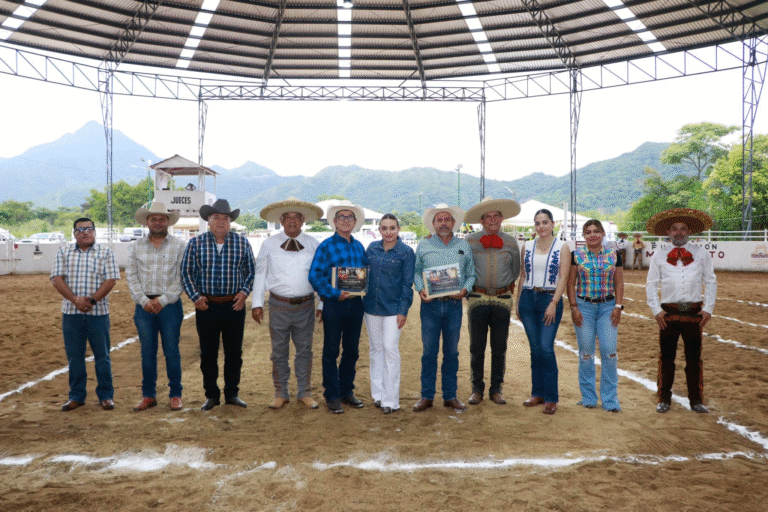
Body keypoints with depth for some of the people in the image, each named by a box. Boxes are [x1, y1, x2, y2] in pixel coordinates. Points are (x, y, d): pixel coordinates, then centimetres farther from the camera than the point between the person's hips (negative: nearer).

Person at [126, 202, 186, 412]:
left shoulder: (179, 245, 2)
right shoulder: (136, 246, 10)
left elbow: (181, 278, -4)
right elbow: (131, 275, 5)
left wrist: (163, 300, -11)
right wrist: (144, 300, -7)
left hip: (170, 306, -2)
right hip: (144, 306, 2)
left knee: (171, 351, 2)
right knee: (147, 352, 7)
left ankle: (175, 395, 12)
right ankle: (148, 395, 17)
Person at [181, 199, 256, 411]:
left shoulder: (242, 242, 5)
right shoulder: (195, 243, 2)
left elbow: (251, 271, 11)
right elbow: (186, 272, 6)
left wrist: (244, 292, -1)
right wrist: (195, 296, -3)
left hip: (235, 306, 1)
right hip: (206, 306, 0)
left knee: (234, 352, 8)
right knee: (208, 353, 6)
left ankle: (232, 393, 21)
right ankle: (211, 395, 20)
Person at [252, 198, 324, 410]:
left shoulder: (314, 245, 3)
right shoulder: (269, 244, 3)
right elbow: (260, 274, 7)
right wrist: (257, 303, 3)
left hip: (305, 306, 0)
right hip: (279, 305, 0)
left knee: (304, 350, 10)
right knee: (279, 351, 8)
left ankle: (304, 392, 24)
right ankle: (281, 393, 23)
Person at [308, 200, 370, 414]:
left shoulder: (359, 247, 11)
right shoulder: (326, 246, -5)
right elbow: (314, 275, -12)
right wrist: (335, 293, -19)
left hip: (355, 303, 5)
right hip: (334, 303, -5)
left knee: (352, 351, 12)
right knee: (331, 352, 3)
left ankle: (346, 391, 25)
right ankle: (332, 396, 12)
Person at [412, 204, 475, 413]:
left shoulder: (464, 246, 9)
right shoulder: (423, 245, 7)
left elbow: (471, 274, 10)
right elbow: (416, 271, 9)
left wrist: (465, 290, -8)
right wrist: (420, 290, -8)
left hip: (454, 304, 1)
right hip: (430, 304, -1)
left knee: (451, 352, 8)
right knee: (429, 351, 2)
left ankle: (450, 396, 19)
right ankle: (427, 396, 12)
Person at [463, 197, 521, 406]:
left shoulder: (511, 243, 7)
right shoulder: (470, 241, 2)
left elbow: (515, 272, 17)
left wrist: (507, 288, 11)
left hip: (503, 300, 1)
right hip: (477, 300, -1)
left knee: (499, 348, 6)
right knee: (477, 348, 3)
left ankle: (496, 389, 18)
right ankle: (477, 389, 16)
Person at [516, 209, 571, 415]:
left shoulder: (562, 247, 0)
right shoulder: (527, 247, 10)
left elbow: (563, 278, -6)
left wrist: (554, 303, -15)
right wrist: (518, 301, 8)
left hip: (550, 299, -3)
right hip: (528, 298, 3)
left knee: (546, 347, -10)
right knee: (535, 349, 8)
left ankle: (551, 398, 0)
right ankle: (537, 393, 18)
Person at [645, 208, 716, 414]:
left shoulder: (702, 254, 7)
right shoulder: (659, 256, 6)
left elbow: (711, 282, 8)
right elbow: (651, 284, 6)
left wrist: (708, 309, -1)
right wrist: (656, 310, -3)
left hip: (694, 312, 0)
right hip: (668, 312, 0)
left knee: (694, 358, 7)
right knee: (666, 357, 5)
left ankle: (696, 400, 19)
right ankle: (664, 399, 16)